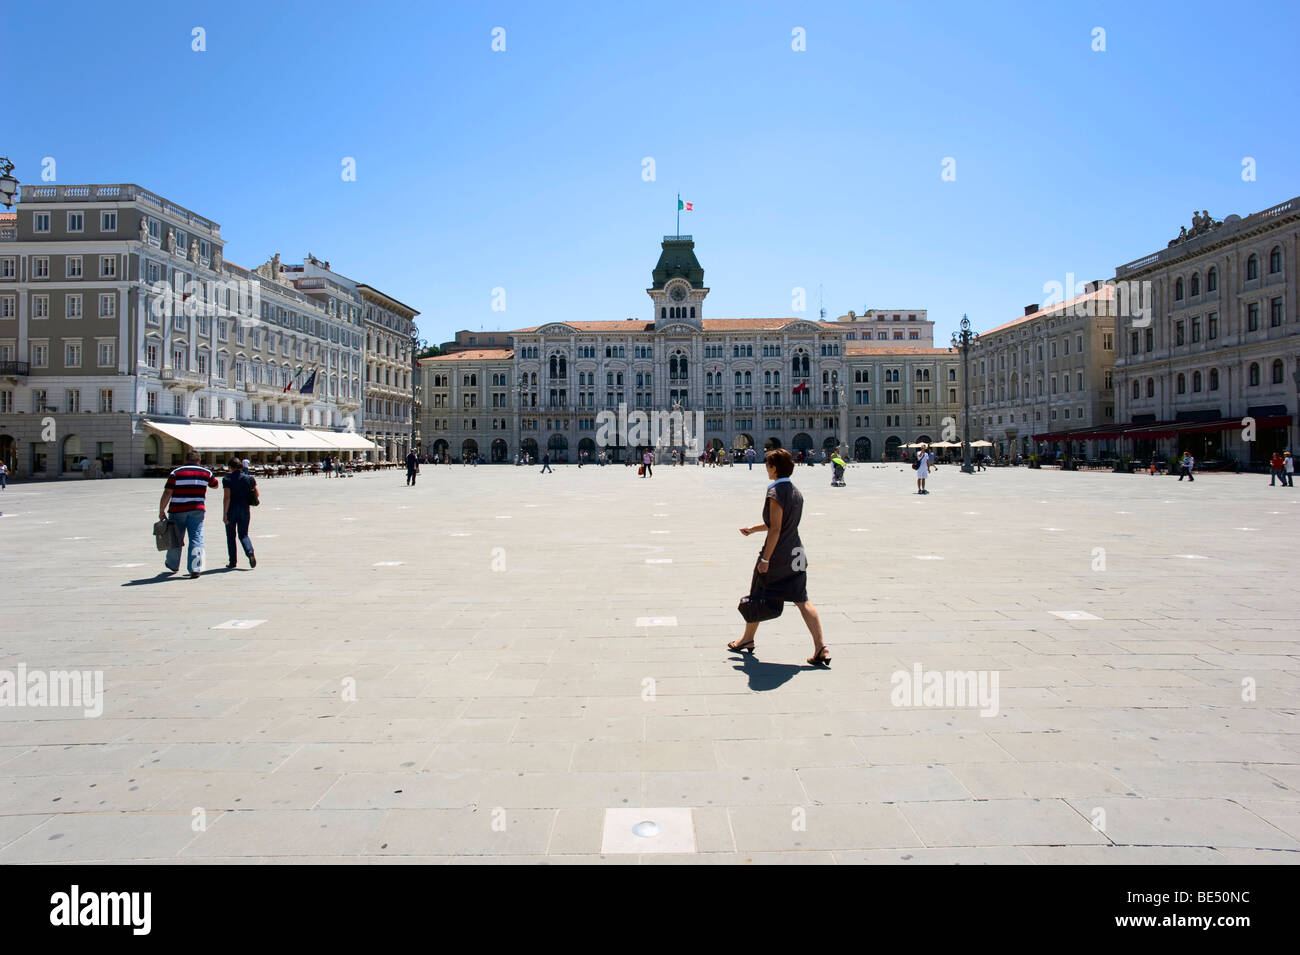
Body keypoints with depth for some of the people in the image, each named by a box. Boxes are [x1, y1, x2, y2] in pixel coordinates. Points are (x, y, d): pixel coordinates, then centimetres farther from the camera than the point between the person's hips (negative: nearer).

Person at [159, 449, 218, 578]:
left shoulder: (176, 472, 0)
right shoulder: (206, 473, 5)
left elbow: (167, 493, -6)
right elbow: (215, 485, 24)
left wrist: (161, 511, -2)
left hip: (177, 510, 0)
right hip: (196, 510, 0)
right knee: (196, 539, -1)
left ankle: (173, 565, 35)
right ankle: (195, 569, -9)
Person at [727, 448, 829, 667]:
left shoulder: (775, 493, -16)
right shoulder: (796, 492, 10)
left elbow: (775, 529, -20)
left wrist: (765, 559, -17)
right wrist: (753, 529, 26)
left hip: (776, 554, -7)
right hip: (796, 553, 7)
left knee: (757, 598, 12)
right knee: (802, 600, 5)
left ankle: (748, 639, 28)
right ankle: (820, 648, -4)